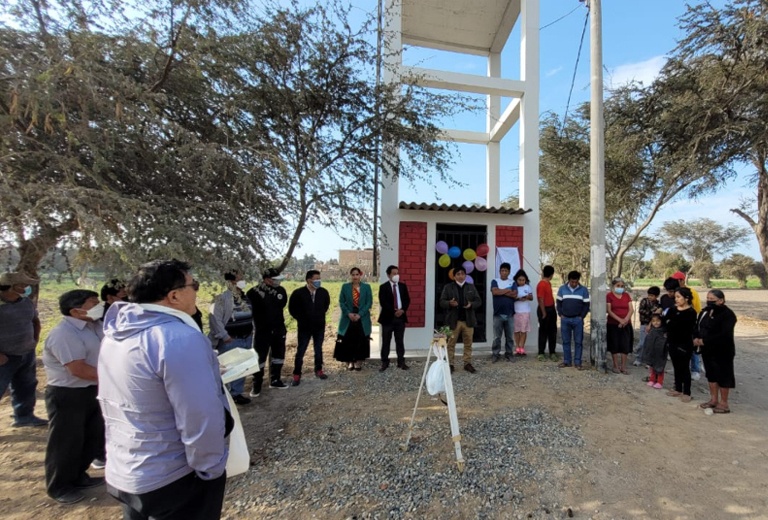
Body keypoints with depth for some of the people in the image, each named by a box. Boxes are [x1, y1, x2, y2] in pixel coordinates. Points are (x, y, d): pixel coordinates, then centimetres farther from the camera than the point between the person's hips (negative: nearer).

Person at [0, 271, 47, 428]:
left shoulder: (26, 302, 2)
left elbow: (35, 320, 20)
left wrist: (36, 339, 11)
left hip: (27, 354, 7)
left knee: (26, 387, 18)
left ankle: (24, 416, 34)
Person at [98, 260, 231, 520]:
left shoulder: (116, 334, -1)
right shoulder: (181, 339, -29)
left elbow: (111, 405, 11)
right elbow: (201, 421, -28)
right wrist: (211, 470, -12)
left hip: (122, 473, 8)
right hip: (173, 480, -8)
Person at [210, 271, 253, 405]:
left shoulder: (244, 298, 8)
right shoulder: (222, 298, -16)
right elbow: (214, 318, -20)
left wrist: (251, 330, 12)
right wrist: (224, 336, -21)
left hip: (246, 339, 7)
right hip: (230, 341, -7)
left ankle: (236, 393, 29)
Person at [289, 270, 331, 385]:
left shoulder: (323, 292, -6)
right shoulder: (298, 293, -15)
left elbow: (326, 304, 14)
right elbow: (292, 308, -2)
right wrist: (300, 318, 0)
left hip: (319, 326, 3)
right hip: (304, 327, -3)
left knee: (318, 350, 14)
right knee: (300, 351, 5)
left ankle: (318, 371, 30)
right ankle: (296, 375, 16)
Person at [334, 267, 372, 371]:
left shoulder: (366, 287, 2)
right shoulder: (345, 287, 4)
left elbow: (369, 302, -2)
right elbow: (341, 302, 1)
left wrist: (360, 314, -12)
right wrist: (348, 313, -12)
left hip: (362, 319, 0)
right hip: (348, 318, 0)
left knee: (361, 341, 3)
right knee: (348, 341, 2)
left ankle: (359, 362, 15)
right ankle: (349, 362, 16)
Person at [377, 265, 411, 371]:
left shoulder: (403, 286, 9)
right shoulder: (383, 287, -3)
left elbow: (407, 300, 6)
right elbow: (383, 302, -11)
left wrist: (402, 310, -11)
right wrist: (394, 311, -17)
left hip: (401, 317, 3)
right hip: (388, 317, -3)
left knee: (400, 341, 9)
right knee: (386, 342, 4)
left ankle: (401, 362, 18)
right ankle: (385, 363, 13)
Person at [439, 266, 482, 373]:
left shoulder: (471, 287, 9)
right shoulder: (448, 287, 0)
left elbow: (478, 301, 8)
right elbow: (442, 302, -3)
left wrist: (471, 304, -13)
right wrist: (449, 303, -24)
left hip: (468, 320, 3)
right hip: (453, 320, -2)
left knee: (468, 343, 9)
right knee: (451, 343, 3)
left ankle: (468, 363, 20)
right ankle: (450, 364, 13)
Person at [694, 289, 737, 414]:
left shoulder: (728, 314, -16)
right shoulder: (705, 312, 6)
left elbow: (724, 335, -24)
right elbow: (698, 327, 10)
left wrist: (704, 341, -23)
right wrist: (696, 338, -9)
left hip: (722, 351, -7)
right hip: (707, 350, 7)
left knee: (723, 376, 4)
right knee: (711, 374, 15)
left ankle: (724, 403, 16)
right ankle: (714, 399, 28)